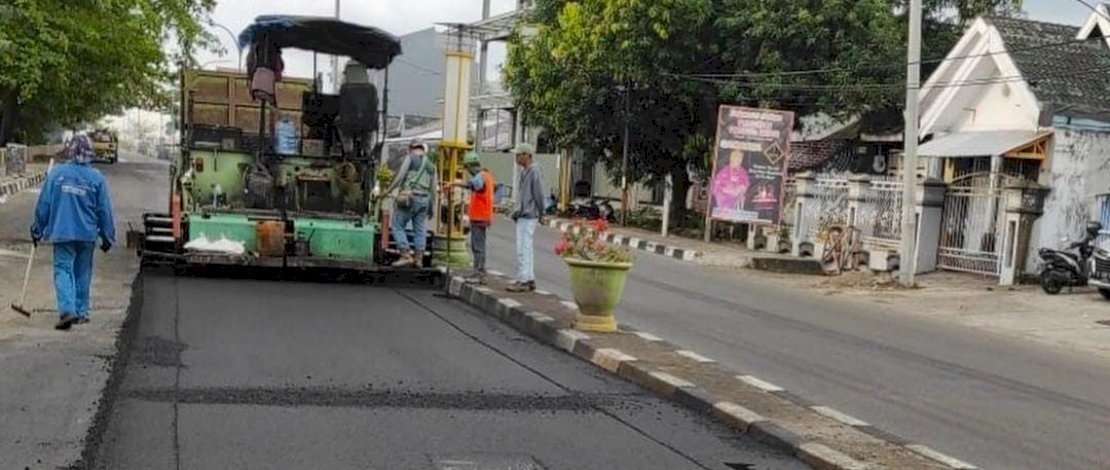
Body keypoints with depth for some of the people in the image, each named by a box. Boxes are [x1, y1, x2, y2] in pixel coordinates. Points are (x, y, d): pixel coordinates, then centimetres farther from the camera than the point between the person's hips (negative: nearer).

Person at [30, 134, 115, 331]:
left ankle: (67, 309, -17)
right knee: (82, 273, 13)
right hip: (87, 234, 1)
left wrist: (37, 230, 11)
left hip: (62, 233, -1)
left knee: (63, 270, 1)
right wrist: (107, 237, 9)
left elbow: (44, 204, 1)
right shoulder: (97, 178, -3)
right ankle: (81, 312, 18)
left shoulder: (56, 173, -3)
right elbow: (104, 211, 1)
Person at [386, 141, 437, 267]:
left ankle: (406, 255, -10)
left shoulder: (410, 158, 0)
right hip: (424, 199, 6)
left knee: (397, 225, -1)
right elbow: (433, 187, 16)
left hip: (409, 196, -6)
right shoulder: (431, 164, 18)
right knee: (419, 229, 9)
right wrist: (431, 206, 20)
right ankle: (418, 258, 5)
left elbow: (400, 176, -8)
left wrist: (388, 190, 0)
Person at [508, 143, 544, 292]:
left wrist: (539, 215, -8)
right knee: (526, 249, 13)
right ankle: (529, 280, 18)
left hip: (528, 217, -10)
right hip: (522, 216, 10)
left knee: (523, 249, -9)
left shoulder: (534, 172, -14)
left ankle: (523, 281, -7)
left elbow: (538, 195, -15)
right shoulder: (525, 171, 16)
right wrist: (518, 211, 15)